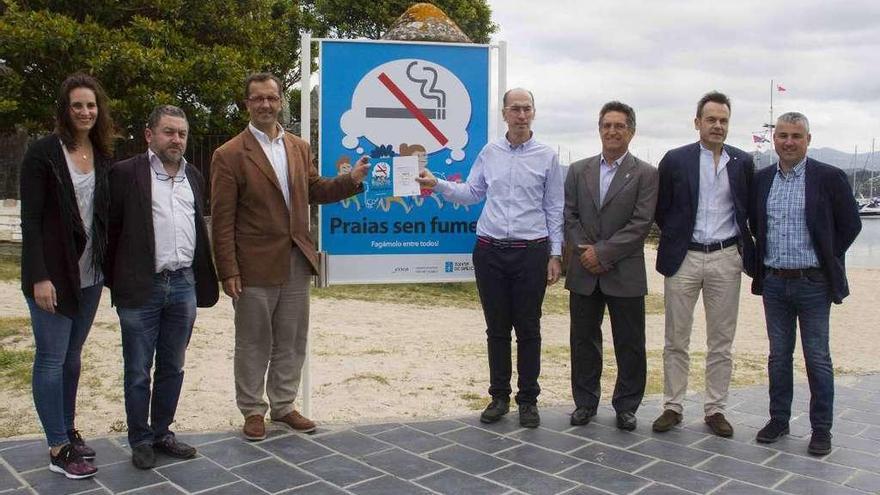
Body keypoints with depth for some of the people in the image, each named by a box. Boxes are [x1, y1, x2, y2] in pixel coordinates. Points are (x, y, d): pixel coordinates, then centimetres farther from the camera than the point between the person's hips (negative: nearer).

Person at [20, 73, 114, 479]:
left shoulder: (103, 156, 7)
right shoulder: (43, 153, -9)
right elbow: (30, 220, -11)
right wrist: (39, 277, -16)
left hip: (89, 274, 5)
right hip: (53, 273, -5)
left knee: (72, 357, 14)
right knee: (52, 359, 1)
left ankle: (67, 430, 26)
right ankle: (58, 449, 9)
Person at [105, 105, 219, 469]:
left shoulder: (194, 176, 13)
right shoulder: (126, 173, -3)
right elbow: (111, 228, -3)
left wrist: (202, 280, 12)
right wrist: (115, 280, -5)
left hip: (184, 285, 5)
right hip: (141, 287, -5)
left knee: (172, 368, 14)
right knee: (138, 371, 7)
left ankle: (161, 434, 28)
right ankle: (140, 441, 21)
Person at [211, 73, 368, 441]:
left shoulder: (299, 148, 9)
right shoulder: (230, 155, -8)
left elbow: (315, 191, 17)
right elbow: (222, 220, -10)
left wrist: (351, 179, -1)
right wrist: (228, 272, -14)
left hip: (296, 262, 5)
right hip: (255, 266, -5)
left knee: (291, 341, 15)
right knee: (253, 344, 9)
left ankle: (283, 405, 31)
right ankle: (253, 411, 25)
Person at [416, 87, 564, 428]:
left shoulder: (547, 157, 2)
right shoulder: (489, 153, 8)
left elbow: (554, 210, 4)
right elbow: (470, 194, 11)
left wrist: (555, 255, 0)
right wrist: (437, 184, -4)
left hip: (531, 251, -2)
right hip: (490, 250, 2)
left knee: (528, 330, 5)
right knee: (496, 329, 9)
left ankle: (528, 399, 18)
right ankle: (499, 396, 21)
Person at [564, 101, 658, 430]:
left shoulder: (645, 174, -1)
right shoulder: (578, 170, 9)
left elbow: (641, 224, -9)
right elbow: (569, 216, 6)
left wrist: (603, 253, -14)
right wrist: (585, 251, -8)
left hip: (625, 274, -2)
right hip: (584, 272, 3)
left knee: (630, 345, 6)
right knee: (584, 341, 10)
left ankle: (626, 406, 21)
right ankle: (585, 403, 23)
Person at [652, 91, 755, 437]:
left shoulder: (743, 162, 5)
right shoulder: (675, 160, 0)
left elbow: (751, 209, 12)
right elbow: (661, 210, 6)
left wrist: (746, 248, 7)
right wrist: (676, 238, 6)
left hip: (726, 257, 2)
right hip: (683, 257, -1)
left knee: (721, 342, 7)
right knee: (676, 341, 6)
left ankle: (715, 409, 19)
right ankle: (672, 407, 17)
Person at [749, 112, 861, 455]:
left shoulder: (829, 177, -5)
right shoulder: (761, 179, 6)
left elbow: (850, 225, 0)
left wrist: (825, 259, 1)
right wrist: (763, 261, 10)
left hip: (813, 283, -3)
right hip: (774, 283, 4)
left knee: (817, 358, 4)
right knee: (778, 356, 12)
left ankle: (821, 428, 16)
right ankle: (778, 420, 24)